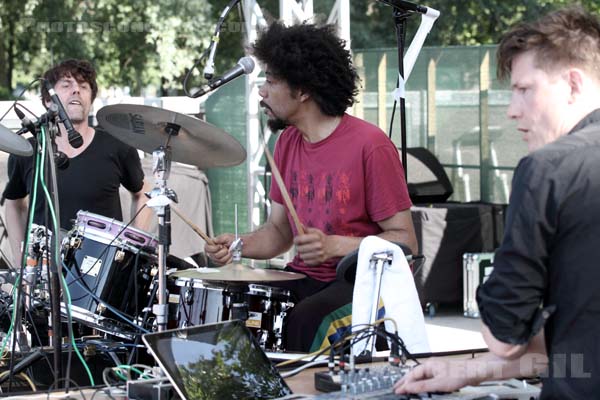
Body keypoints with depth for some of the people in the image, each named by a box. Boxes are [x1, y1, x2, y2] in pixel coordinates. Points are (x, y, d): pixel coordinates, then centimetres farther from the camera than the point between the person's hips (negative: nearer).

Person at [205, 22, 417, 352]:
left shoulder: (369, 145, -14)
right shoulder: (287, 143, 9)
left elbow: (405, 241, -13)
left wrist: (336, 246, -26)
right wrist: (239, 245, -6)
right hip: (306, 277, 7)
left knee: (306, 319, -32)